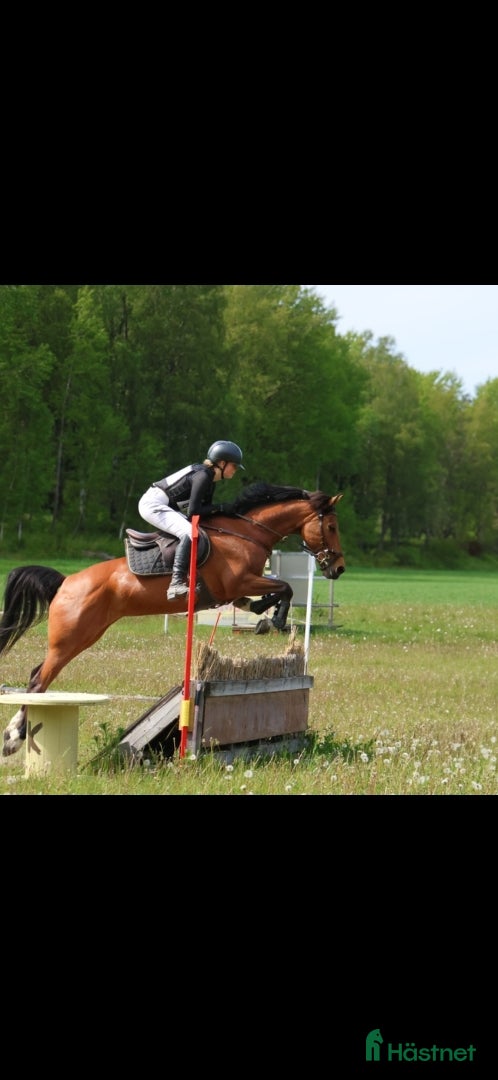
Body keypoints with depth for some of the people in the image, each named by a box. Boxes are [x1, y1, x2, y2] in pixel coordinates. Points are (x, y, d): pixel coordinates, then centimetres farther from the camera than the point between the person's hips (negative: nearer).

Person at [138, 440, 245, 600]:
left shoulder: (210, 479, 12)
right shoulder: (203, 476, -18)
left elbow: (204, 509, 17)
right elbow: (193, 512, -22)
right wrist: (218, 508, -13)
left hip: (163, 507, 11)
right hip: (153, 504, -11)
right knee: (189, 532, -29)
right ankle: (176, 583, -37)